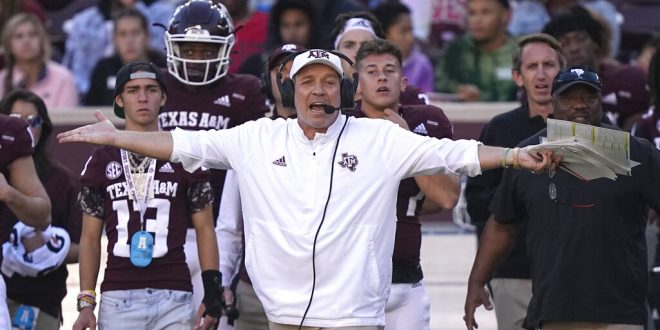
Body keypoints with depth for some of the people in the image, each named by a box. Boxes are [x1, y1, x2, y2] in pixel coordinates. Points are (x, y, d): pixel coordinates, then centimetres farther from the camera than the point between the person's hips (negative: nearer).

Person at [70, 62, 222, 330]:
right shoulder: (102, 162, 10)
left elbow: (205, 230, 8)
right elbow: (90, 238, 12)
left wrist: (213, 292, -2)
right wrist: (85, 303, 4)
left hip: (173, 297, -1)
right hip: (118, 296, 1)